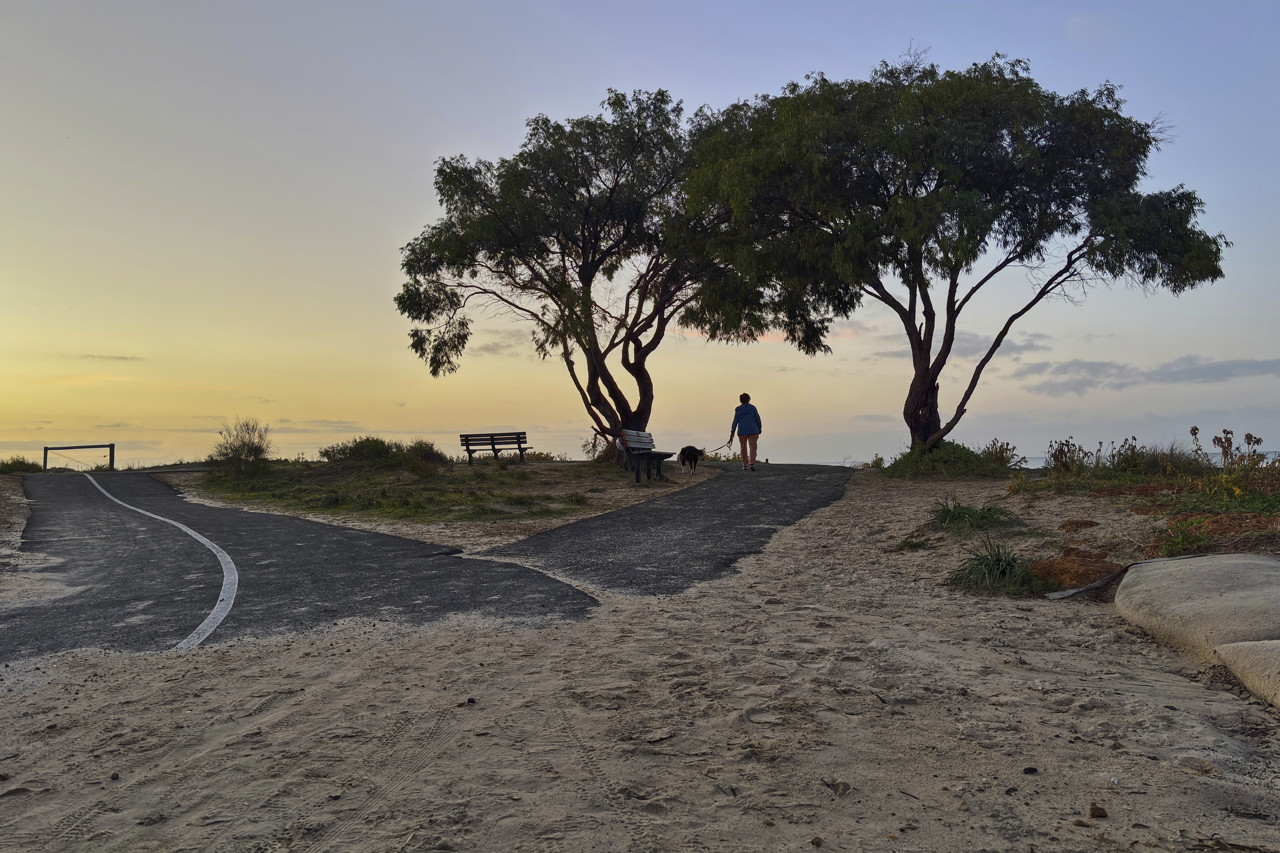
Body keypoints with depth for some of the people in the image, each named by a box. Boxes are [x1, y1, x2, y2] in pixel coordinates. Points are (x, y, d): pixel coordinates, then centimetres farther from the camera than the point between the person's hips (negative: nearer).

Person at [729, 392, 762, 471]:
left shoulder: (738, 409, 2)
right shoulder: (752, 408, 1)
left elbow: (735, 422, -1)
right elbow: (758, 419, 1)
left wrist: (732, 433, 2)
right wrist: (759, 430, 11)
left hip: (742, 431, 1)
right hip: (752, 430, -1)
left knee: (744, 448, 14)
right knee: (752, 448, -6)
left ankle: (745, 465, 16)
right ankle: (752, 464, -24)